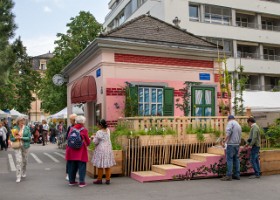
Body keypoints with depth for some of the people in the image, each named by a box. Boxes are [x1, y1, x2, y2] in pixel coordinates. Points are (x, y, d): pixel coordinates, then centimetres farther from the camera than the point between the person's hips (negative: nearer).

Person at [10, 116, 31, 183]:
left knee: (24, 160, 12)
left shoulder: (27, 128, 0)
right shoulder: (15, 128, 0)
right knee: (18, 161, -11)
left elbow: (29, 138, -5)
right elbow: (11, 138, 4)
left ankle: (23, 173, 36)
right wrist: (15, 138, -17)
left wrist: (21, 137, -15)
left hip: (25, 146, 1)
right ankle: (18, 177, -8)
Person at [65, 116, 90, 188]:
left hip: (72, 150, 4)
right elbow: (88, 142, -2)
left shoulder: (72, 129, 3)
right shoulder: (84, 130, -7)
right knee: (81, 166, 3)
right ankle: (81, 182, 3)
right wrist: (86, 144, 20)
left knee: (72, 166, 14)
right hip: (81, 150, -4)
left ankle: (71, 181, 23)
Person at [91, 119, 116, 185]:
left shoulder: (99, 132, -16)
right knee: (108, 165, 9)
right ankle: (108, 180, 12)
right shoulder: (108, 130, 5)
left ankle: (99, 180, 11)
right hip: (108, 149, 6)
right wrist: (96, 137, 18)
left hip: (101, 150, -6)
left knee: (100, 166, 3)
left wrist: (93, 138, 7)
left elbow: (96, 142, -11)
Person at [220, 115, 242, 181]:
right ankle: (237, 175, 12)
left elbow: (229, 132, -19)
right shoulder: (238, 125, 24)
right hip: (237, 144, 8)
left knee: (229, 159, -7)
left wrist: (225, 140, -17)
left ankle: (229, 175, -8)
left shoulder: (230, 123, -2)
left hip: (231, 144, -8)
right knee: (236, 159, 10)